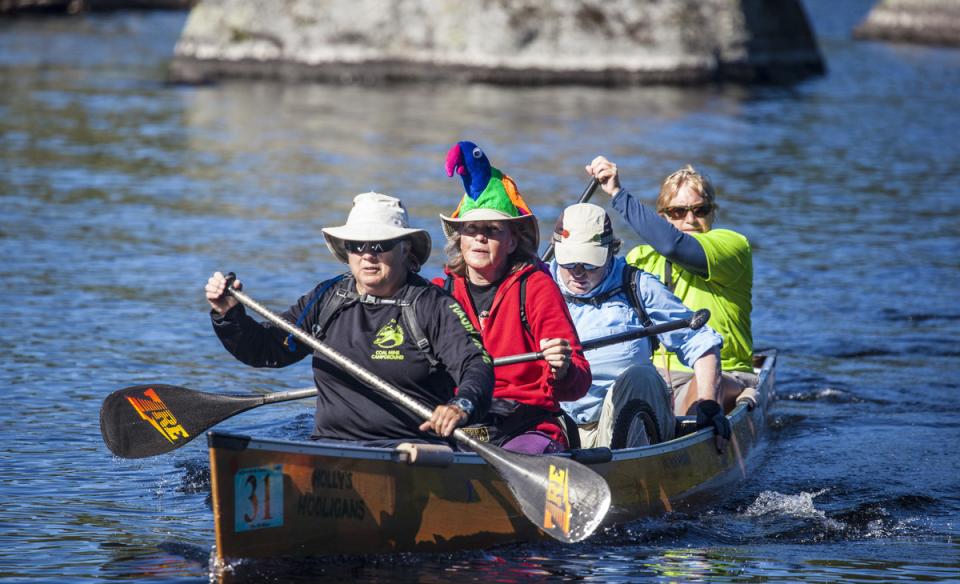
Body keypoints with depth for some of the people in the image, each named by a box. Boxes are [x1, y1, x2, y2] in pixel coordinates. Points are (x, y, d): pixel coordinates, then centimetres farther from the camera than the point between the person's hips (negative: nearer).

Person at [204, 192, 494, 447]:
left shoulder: (434, 306, 1)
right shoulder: (327, 300, 15)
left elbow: (477, 364, -11)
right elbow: (265, 349, 20)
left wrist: (461, 407, -34)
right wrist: (229, 315, 0)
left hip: (411, 448, -4)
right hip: (331, 444, 4)